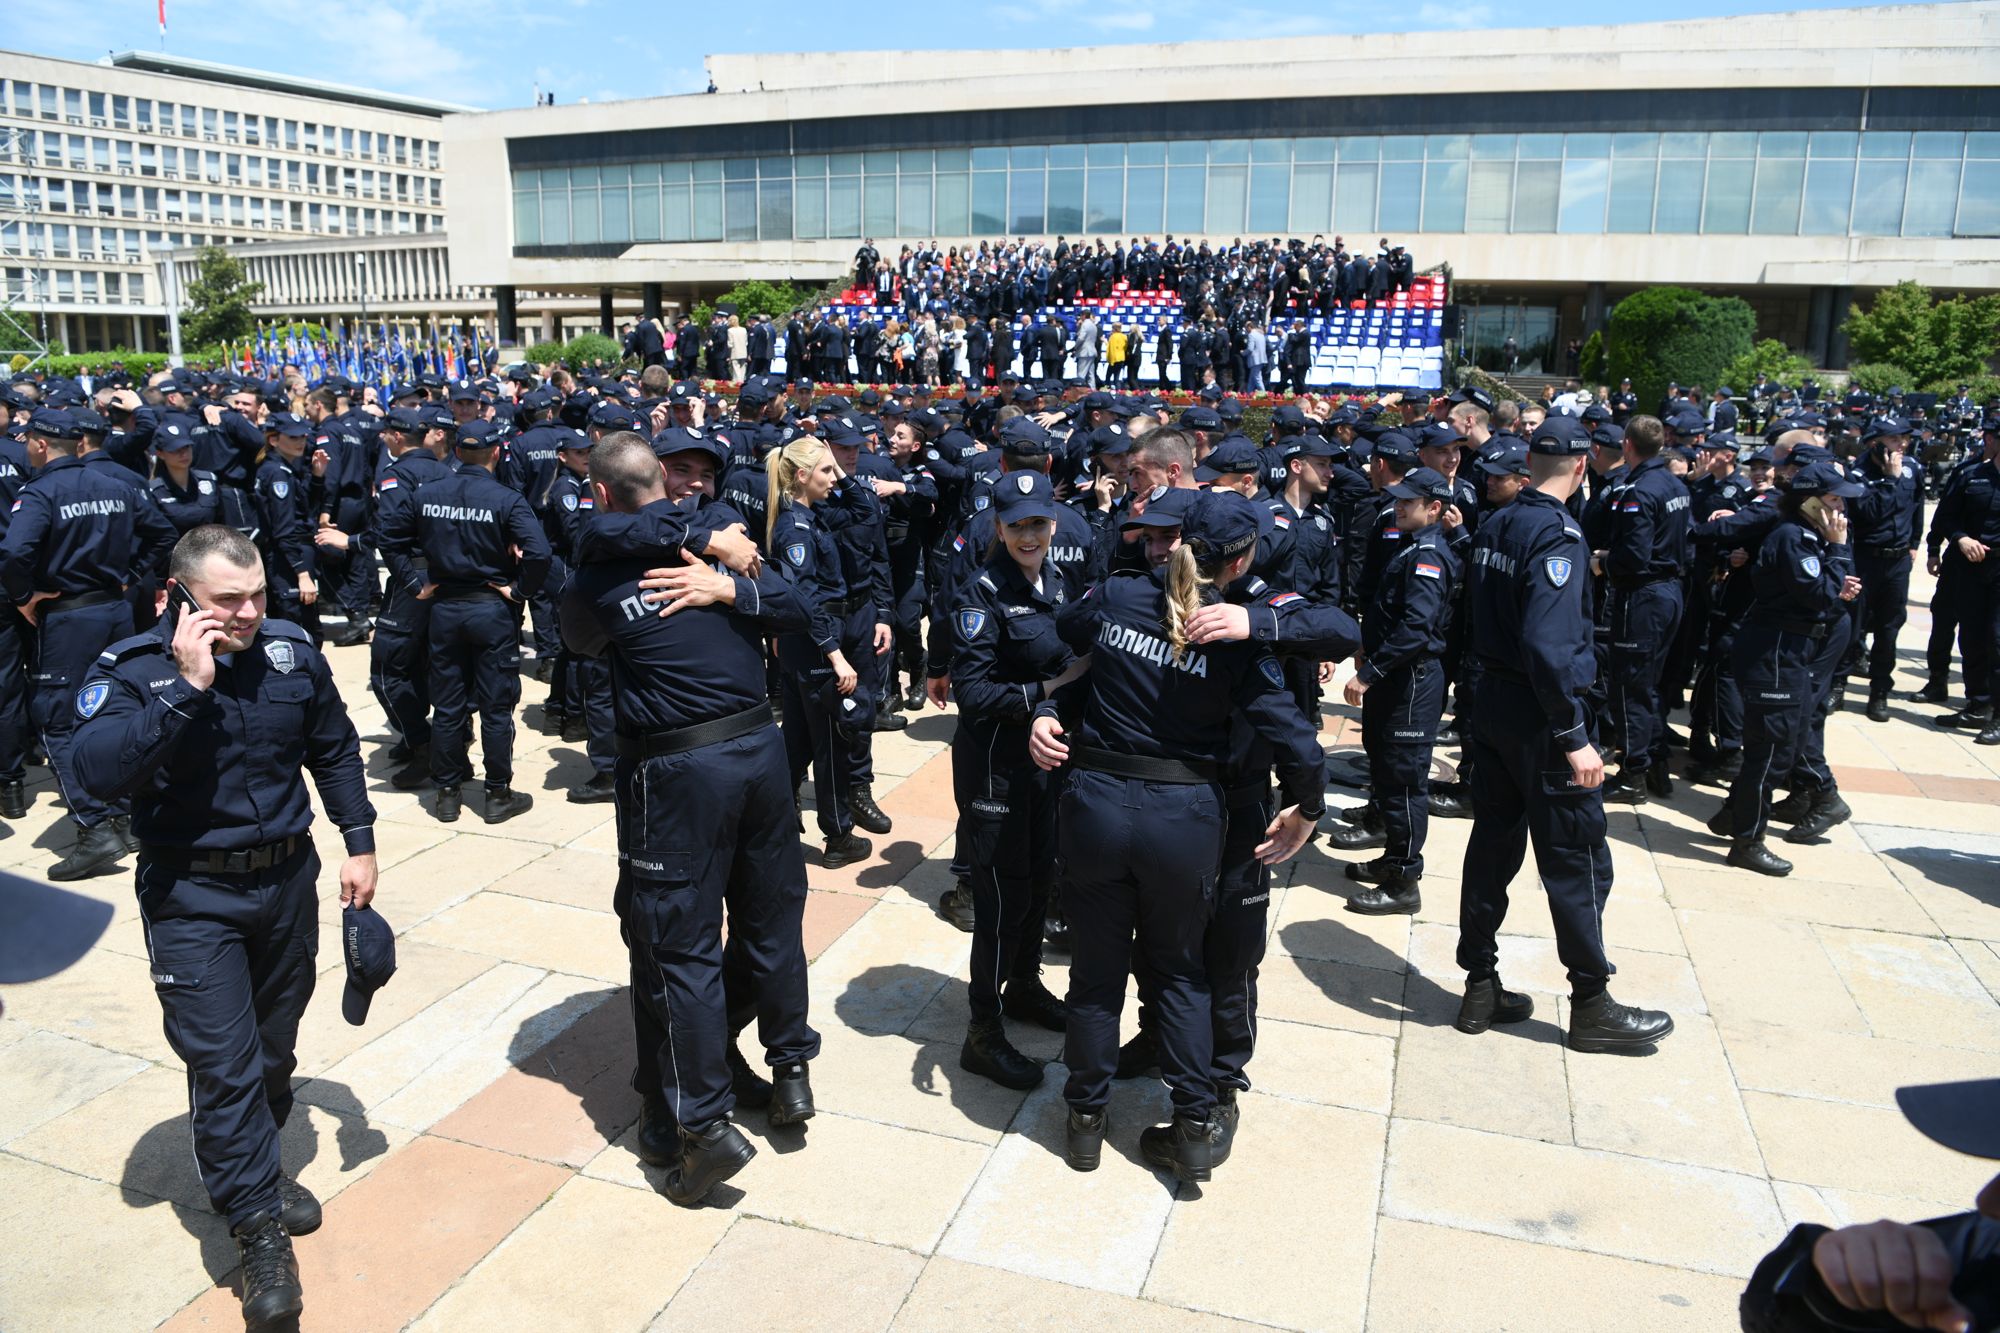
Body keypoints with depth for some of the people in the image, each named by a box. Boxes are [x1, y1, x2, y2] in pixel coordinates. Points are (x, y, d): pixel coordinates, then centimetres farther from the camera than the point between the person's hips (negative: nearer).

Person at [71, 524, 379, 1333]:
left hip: (287, 880, 4)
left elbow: (335, 750, 10)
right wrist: (185, 687, -33)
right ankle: (260, 1235, 6)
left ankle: (258, 1169, 41)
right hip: (191, 897, -4)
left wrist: (359, 843, 6)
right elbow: (98, 772, -29)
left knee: (274, 1046, 18)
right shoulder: (131, 671, -13)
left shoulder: (291, 651, -3)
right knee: (222, 1062, -5)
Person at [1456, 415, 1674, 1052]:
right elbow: (1547, 645, -27)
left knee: (1493, 843, 14)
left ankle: (1481, 988, 24)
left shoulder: (1494, 525, 6)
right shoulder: (1559, 534, -19)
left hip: (1491, 701, 8)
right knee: (1577, 861, 5)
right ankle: (1592, 1006, 18)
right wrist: (1573, 737, -24)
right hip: (1539, 716, -8)